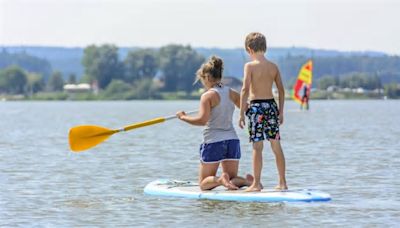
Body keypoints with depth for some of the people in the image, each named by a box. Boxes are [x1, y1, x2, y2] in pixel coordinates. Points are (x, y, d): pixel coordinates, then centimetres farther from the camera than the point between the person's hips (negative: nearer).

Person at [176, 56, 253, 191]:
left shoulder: (208, 96, -11)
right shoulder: (231, 93, 6)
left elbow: (202, 120, -21)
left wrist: (183, 117, -7)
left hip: (213, 141, -5)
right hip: (232, 140, 5)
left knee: (204, 183, 8)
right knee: (232, 179, 14)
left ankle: (221, 179, -26)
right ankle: (246, 181, -21)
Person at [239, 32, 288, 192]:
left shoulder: (250, 66, -8)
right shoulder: (273, 67, 6)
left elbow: (245, 90, -13)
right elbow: (281, 90, 9)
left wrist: (241, 113, -10)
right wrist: (281, 111, 17)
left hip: (256, 106, -5)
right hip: (271, 105, 5)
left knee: (257, 147, -2)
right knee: (276, 146, 10)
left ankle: (256, 183, -1)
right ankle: (282, 182, 14)